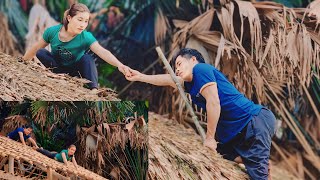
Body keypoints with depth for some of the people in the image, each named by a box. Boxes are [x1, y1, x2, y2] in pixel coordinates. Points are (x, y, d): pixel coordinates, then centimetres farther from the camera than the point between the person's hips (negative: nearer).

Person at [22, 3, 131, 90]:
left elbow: (103, 52, -44)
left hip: (75, 70, -2)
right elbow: (35, 48, -5)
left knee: (87, 59, -30)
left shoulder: (86, 37, -27)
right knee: (41, 53, -22)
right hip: (58, 68, 2)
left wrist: (119, 64, -61)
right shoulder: (52, 32, -20)